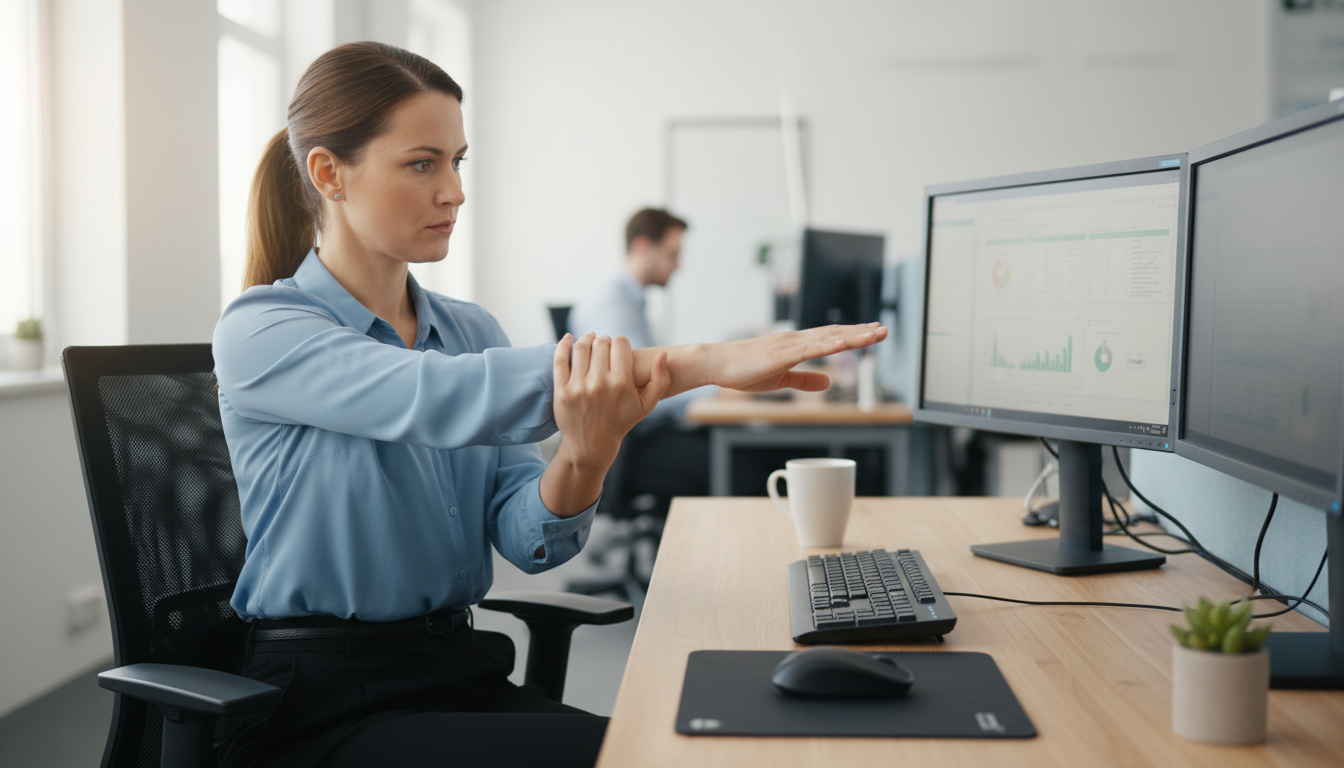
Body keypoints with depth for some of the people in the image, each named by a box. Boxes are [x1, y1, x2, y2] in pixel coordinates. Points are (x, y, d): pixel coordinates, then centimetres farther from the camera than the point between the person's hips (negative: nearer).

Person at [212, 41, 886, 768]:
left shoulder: (471, 331, 9)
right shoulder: (260, 333, -9)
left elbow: (526, 539, -3)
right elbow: (440, 399, -28)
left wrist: (585, 454, -27)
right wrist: (705, 362, -36)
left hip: (465, 674, 5)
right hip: (322, 706, -5)